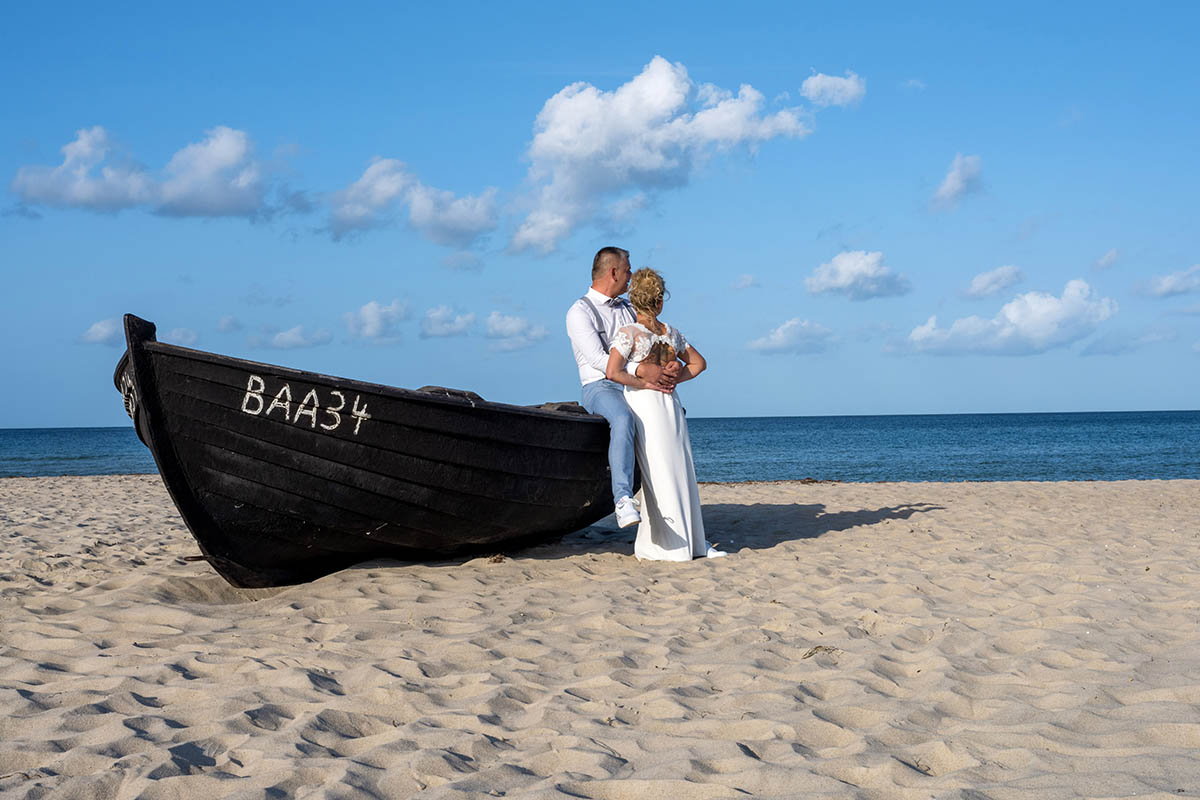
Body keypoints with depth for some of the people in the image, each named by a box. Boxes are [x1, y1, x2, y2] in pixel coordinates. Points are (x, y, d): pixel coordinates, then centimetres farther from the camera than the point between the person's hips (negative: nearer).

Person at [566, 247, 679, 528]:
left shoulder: (628, 309, 21)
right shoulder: (580, 312, -4)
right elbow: (598, 359, -18)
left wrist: (672, 365, -10)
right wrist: (642, 371, -29)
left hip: (633, 387, 8)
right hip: (599, 387, -8)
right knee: (623, 419, -37)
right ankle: (623, 499, -47)